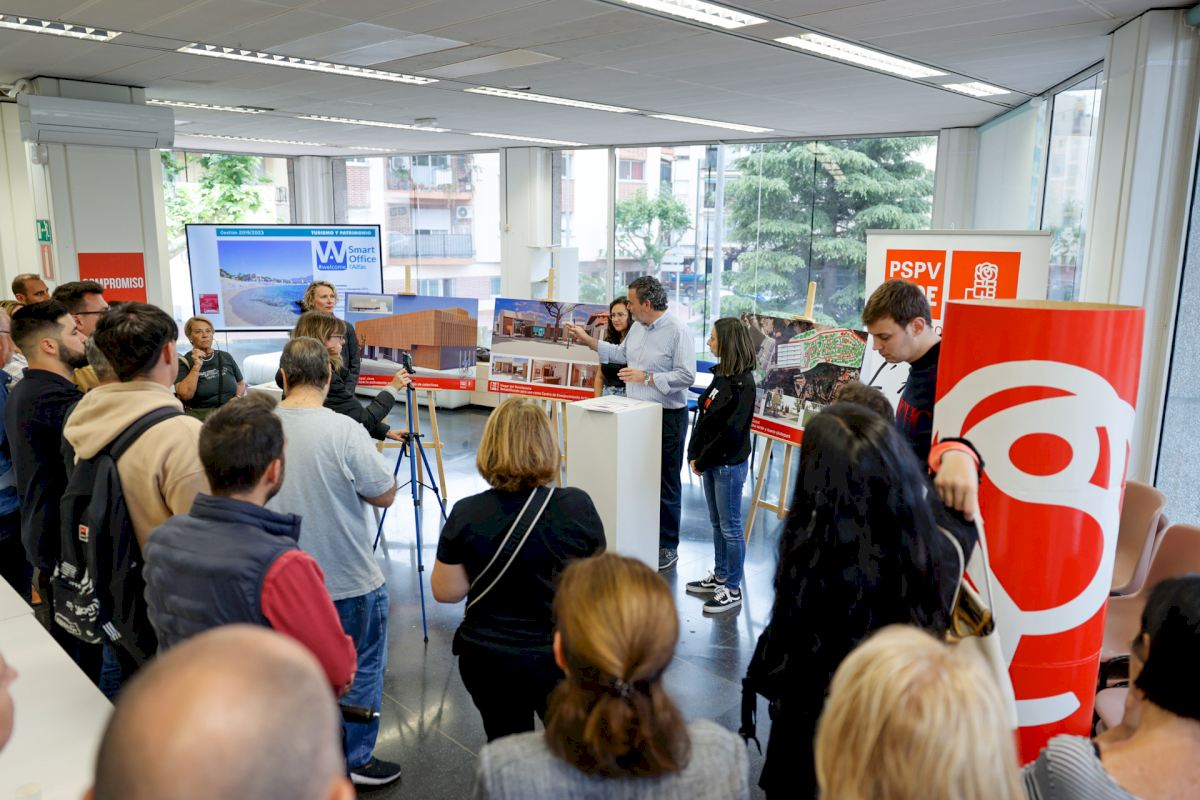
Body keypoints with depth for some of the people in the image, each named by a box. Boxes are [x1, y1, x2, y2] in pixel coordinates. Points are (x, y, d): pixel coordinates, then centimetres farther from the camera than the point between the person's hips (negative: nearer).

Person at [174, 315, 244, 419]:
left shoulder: (226, 357, 13)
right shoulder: (183, 362, 3)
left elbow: (241, 383, 21)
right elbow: (185, 395, -11)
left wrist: (238, 397, 2)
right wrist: (197, 366, -12)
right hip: (200, 414, -3)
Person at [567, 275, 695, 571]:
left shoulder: (678, 332, -17)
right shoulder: (637, 328, 8)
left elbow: (687, 375, -22)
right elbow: (620, 353, 24)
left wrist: (647, 378, -22)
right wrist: (587, 340, 21)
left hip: (667, 417, -8)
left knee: (665, 484, 2)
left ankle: (667, 547, 14)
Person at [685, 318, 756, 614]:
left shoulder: (742, 384, -18)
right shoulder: (721, 375, 7)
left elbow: (731, 431, -21)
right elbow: (703, 417, 10)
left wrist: (703, 460, -14)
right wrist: (694, 455, 3)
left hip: (729, 465, -8)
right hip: (710, 464, 8)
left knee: (730, 527, 3)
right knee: (717, 523, 18)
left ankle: (733, 590, 15)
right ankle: (720, 577, 33)